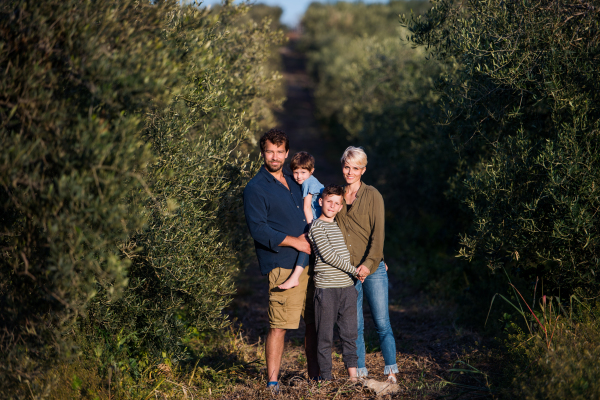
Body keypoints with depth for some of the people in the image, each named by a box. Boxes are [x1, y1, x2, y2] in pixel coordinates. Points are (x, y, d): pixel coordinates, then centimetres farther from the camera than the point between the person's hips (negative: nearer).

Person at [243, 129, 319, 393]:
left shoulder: (293, 181, 18)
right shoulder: (255, 188, -5)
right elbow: (258, 229, -13)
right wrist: (293, 241, -14)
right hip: (282, 266, -7)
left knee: (314, 321, 11)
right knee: (279, 326, -8)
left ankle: (315, 375, 22)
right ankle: (272, 382, 1)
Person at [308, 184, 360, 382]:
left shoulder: (341, 226, 16)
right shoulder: (317, 227, -6)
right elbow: (328, 256, -13)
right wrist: (354, 270, -9)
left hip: (347, 286, 6)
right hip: (326, 288, -6)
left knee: (350, 333, 6)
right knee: (325, 336, 0)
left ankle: (353, 376, 11)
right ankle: (326, 378, 6)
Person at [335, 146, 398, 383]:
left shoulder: (372, 195, 0)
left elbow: (378, 233, -7)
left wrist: (369, 263, -19)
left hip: (373, 269, -3)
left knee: (382, 323, -4)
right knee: (354, 325, 4)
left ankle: (391, 372, 4)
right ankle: (359, 373, 11)